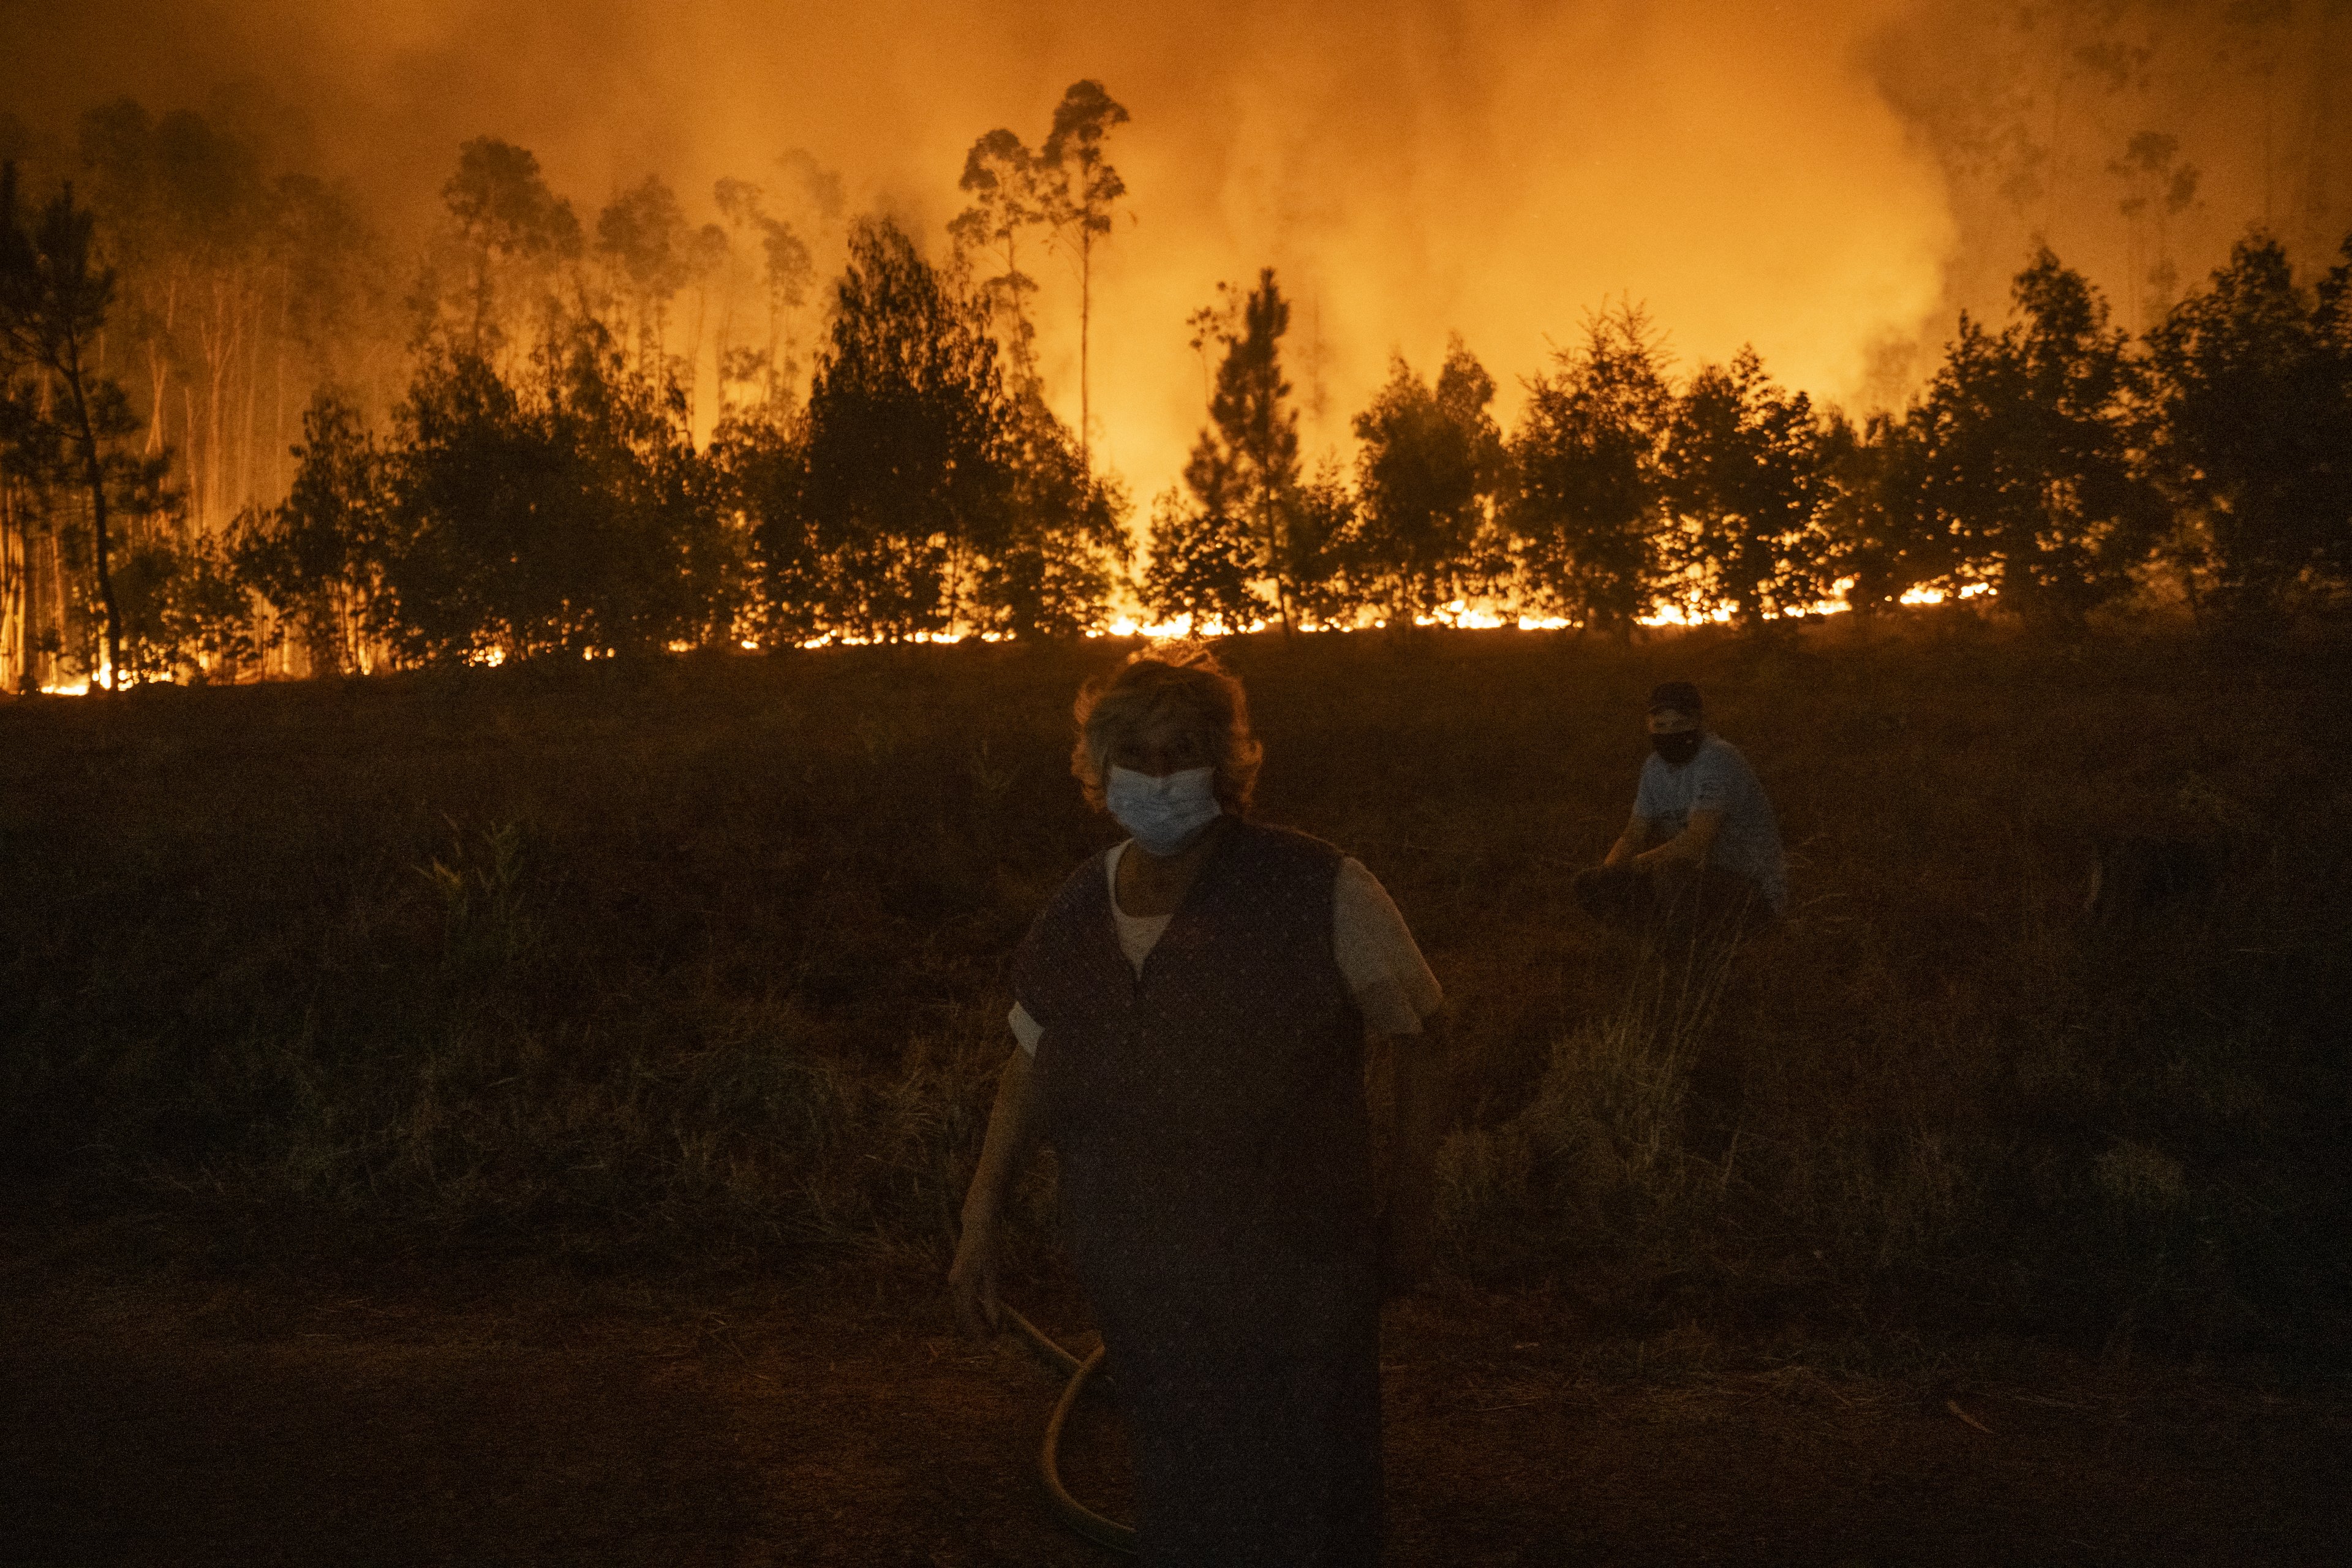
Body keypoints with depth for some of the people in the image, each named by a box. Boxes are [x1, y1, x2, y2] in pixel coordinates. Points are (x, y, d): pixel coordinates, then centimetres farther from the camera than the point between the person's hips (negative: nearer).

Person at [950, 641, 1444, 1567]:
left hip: (1289, 1277, -4)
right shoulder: (1077, 915, -2)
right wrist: (981, 1225, 14)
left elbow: (1417, 1043, -6)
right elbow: (1032, 1067, 11)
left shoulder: (1321, 894, -16)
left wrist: (1407, 1213, -1)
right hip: (1135, 1275, 4)